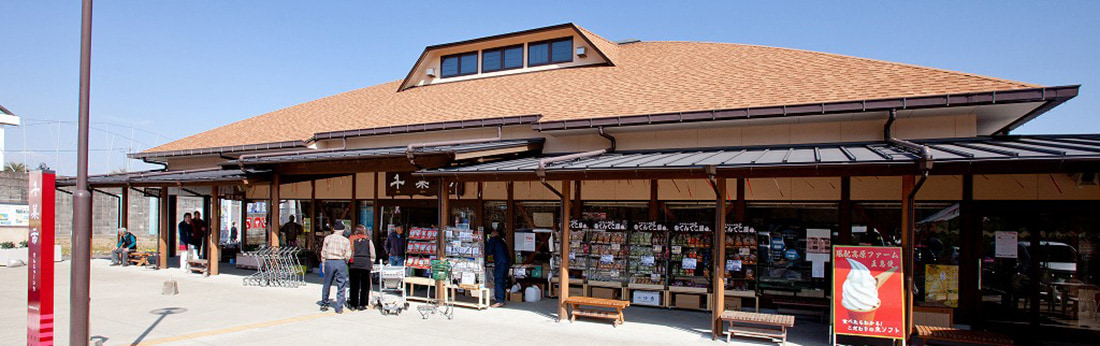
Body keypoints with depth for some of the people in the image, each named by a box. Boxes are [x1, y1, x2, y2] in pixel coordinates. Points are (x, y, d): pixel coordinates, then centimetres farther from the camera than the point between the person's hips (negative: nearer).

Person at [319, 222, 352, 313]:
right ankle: (339, 307, 4)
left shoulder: (327, 238, 4)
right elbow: (348, 255, -2)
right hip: (341, 262, -2)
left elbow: (323, 252, 5)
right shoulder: (346, 240, 1)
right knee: (341, 286, 5)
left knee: (327, 284, 15)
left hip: (329, 262, 2)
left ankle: (324, 305, 26)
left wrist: (323, 265, 11)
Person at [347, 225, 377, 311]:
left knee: (354, 285, 6)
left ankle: (353, 304, 10)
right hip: (366, 265, -1)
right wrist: (372, 264, 18)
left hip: (353, 264, 1)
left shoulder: (351, 240, 7)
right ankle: (362, 304, 6)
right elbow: (372, 254, 8)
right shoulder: (368, 240, 7)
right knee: (365, 285, 5)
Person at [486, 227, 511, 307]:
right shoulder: (502, 241, 22)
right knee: (502, 282, 13)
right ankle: (502, 300, 16)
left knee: (498, 282, -7)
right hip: (507, 262, 8)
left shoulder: (493, 239, 0)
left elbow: (489, 251, -2)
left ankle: (499, 301, -12)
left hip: (500, 263, -8)